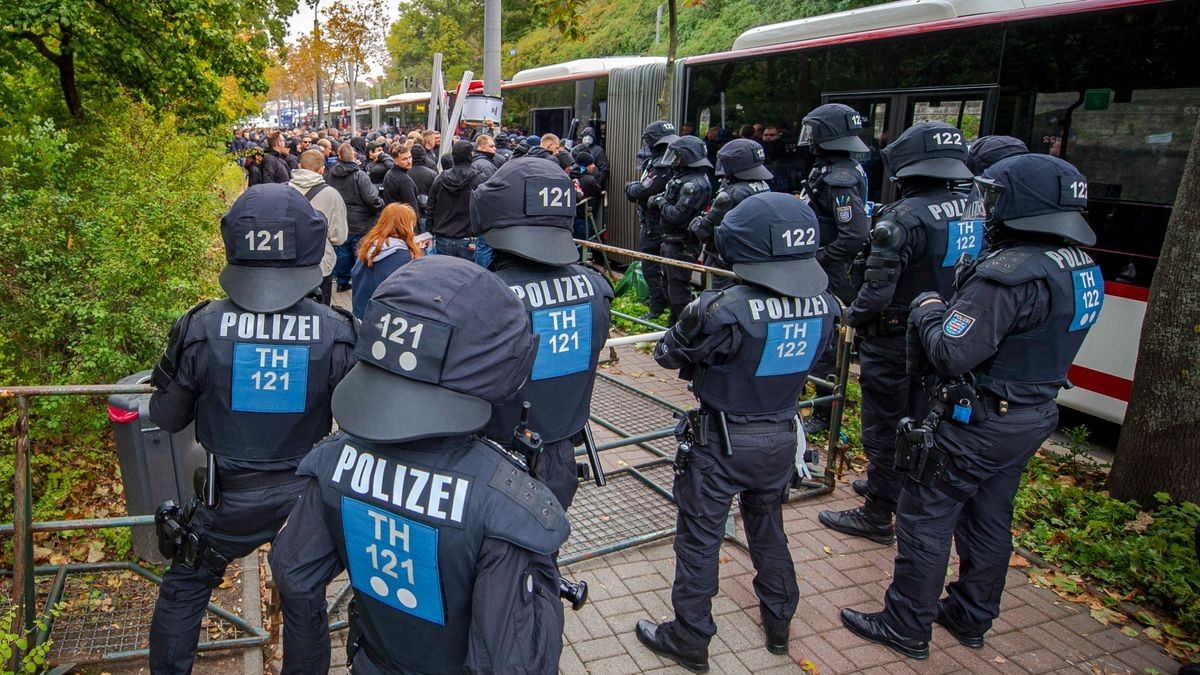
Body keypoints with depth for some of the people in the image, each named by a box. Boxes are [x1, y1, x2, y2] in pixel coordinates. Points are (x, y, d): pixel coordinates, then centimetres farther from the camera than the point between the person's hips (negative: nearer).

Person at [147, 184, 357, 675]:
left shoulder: (200, 328, -18)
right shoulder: (338, 334, -19)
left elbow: (167, 418, -4)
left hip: (229, 498, 0)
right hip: (308, 495, 1)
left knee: (183, 591, 26)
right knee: (305, 604, 21)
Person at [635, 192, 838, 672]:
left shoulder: (725, 310, -29)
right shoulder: (822, 304, -10)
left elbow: (668, 354, -15)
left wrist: (696, 321, 5)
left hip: (722, 440, -6)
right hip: (782, 435, 6)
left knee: (699, 538, 12)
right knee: (769, 527, 26)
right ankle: (779, 623, 44)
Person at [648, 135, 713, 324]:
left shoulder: (693, 184, -21)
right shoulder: (682, 178, 10)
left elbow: (677, 215, -26)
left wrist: (661, 202, -11)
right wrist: (656, 200, -3)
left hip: (681, 245, -11)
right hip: (671, 241, 11)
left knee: (678, 288, -4)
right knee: (668, 282, 22)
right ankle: (674, 320, 36)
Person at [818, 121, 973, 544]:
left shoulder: (903, 217, -23)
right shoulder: (973, 212, 0)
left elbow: (877, 290, -24)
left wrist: (853, 315, -6)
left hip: (894, 341, -8)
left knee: (883, 430, 5)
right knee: (919, 425, 22)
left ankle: (877, 517, 16)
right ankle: (889, 486, 41)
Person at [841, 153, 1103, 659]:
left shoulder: (1011, 272, -27)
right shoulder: (1083, 269, 4)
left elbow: (952, 353, -29)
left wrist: (927, 309, -11)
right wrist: (956, 306, 3)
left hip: (978, 422, -9)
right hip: (1034, 416, 9)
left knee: (924, 518, 5)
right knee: (989, 521, 21)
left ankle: (906, 628, 18)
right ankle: (971, 618, 38)